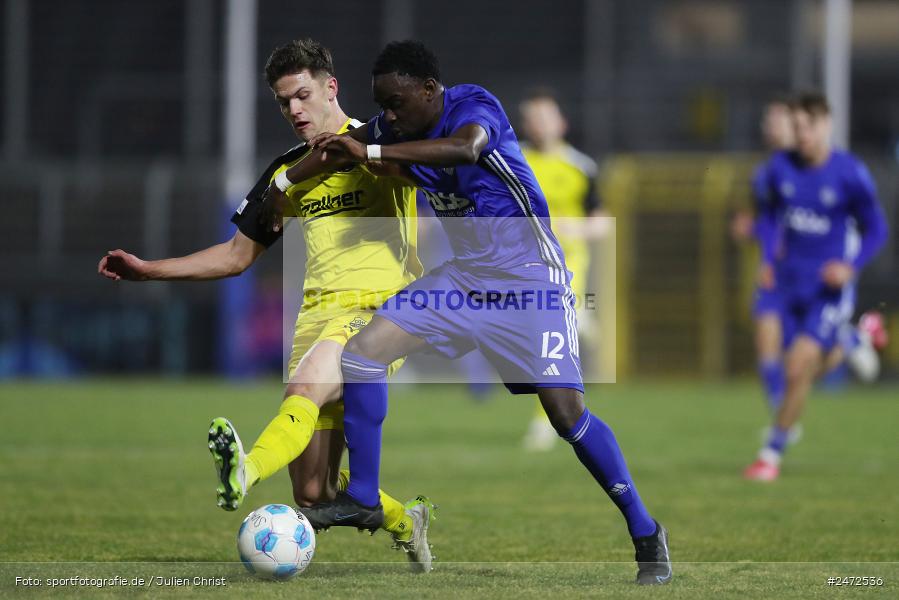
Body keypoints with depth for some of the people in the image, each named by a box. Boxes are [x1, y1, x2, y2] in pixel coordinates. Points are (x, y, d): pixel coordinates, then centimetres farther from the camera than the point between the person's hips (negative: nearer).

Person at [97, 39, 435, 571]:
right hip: (316, 315, 6)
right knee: (315, 493, -3)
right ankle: (405, 521, 24)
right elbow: (237, 255, 28)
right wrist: (148, 270, 22)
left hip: (376, 311, -6)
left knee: (305, 389, -38)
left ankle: (246, 474, -63)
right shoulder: (287, 172, 22)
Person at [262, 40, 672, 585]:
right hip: (465, 276, 7)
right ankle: (362, 500, 7)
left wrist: (372, 153, -43)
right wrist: (284, 185, 18)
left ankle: (646, 532, -3)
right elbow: (339, 148, 20)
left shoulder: (476, 106, -20)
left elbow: (465, 148, -43)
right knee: (362, 352, -4)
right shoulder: (397, 128, 1)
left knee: (565, 409, -16)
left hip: (529, 279, -7)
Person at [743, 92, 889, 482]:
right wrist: (767, 259, 1)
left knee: (798, 370, -14)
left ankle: (771, 455, -1)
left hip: (830, 287, -5)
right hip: (790, 284, 5)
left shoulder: (850, 174, -12)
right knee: (806, 368, 11)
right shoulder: (781, 167, -1)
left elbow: (875, 230, -5)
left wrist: (852, 267, -21)